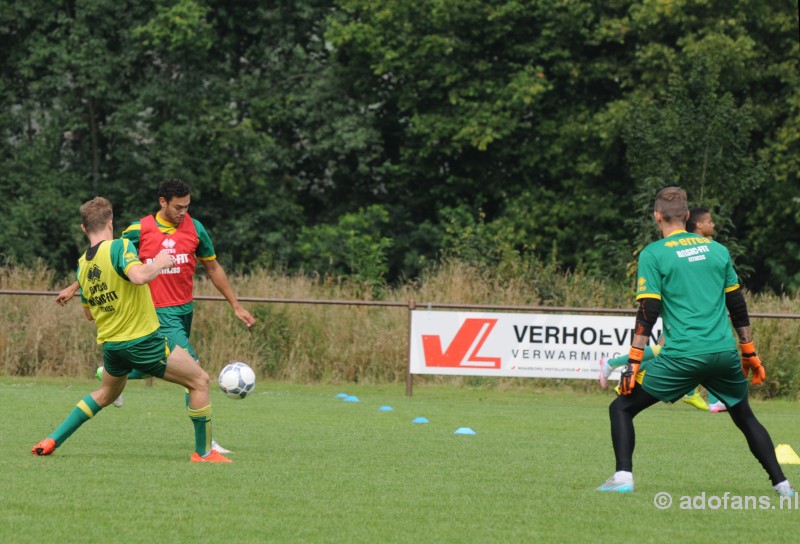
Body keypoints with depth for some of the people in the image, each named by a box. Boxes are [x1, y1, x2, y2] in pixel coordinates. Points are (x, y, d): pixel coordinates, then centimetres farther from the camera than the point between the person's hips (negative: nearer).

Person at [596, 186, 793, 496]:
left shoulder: (653, 255, -1)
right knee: (746, 419, 23)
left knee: (621, 408, 7)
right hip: (725, 354, 4)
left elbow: (648, 312, -7)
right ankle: (782, 485, 15)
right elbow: (738, 306, 16)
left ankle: (623, 477, -9)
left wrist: (633, 362, -5)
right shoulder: (717, 250, 13)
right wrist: (750, 353, 23)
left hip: (682, 355, -4)